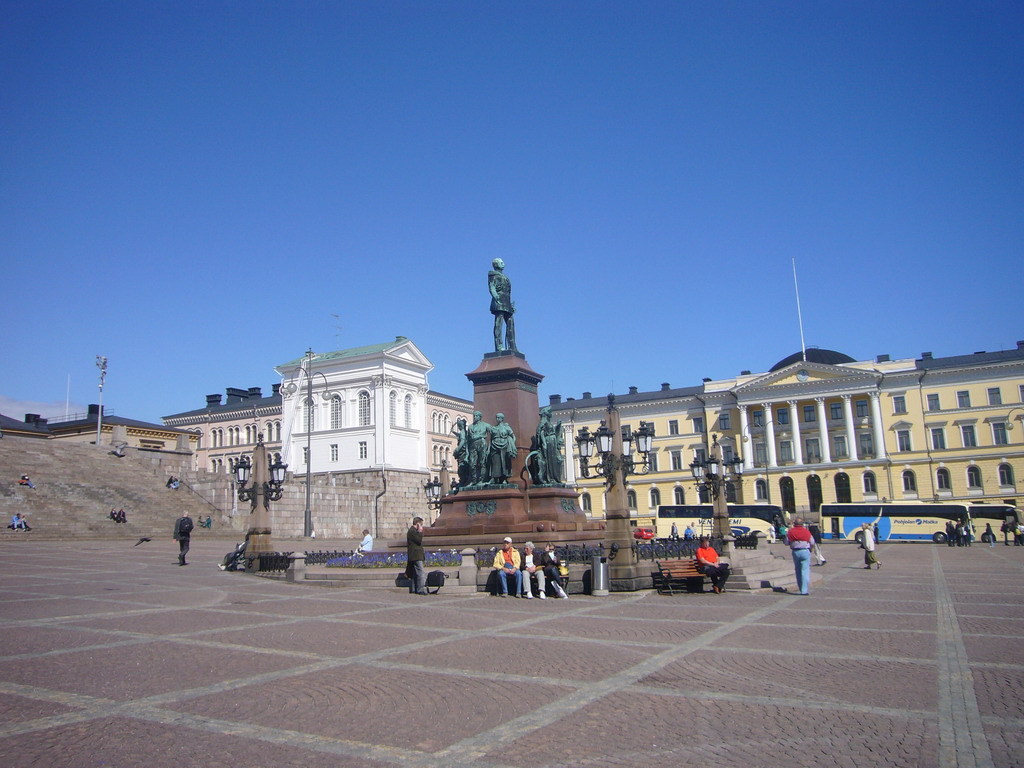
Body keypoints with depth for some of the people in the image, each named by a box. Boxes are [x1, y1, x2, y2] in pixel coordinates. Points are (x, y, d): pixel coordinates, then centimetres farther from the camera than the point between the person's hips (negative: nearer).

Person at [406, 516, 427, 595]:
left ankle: (415, 589, 18)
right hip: (416, 556, -11)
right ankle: (421, 590, -17)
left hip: (415, 556, 11)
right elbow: (419, 541, -19)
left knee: (415, 573, 13)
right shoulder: (412, 531, -14)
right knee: (421, 572, -14)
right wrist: (420, 532, -13)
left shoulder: (413, 531, 19)